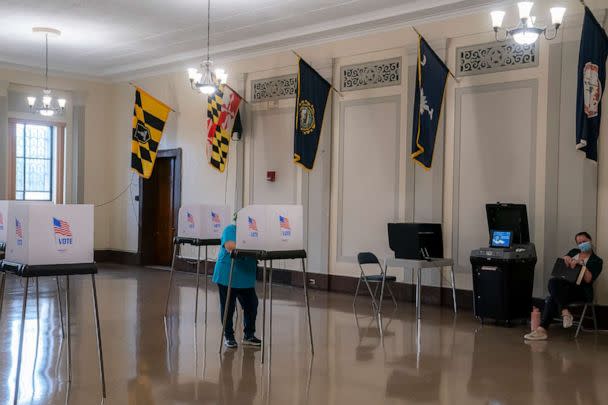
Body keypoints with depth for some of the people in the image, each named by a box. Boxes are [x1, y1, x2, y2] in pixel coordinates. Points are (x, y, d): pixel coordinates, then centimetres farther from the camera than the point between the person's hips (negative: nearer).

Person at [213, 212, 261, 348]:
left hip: (246, 277, 6)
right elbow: (230, 246, -26)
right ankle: (228, 336, 17)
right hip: (228, 276, -5)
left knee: (251, 305, 4)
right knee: (228, 307, 5)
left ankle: (249, 336, 17)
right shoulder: (230, 230, -9)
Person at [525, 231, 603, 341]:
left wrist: (582, 263, -14)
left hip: (581, 290, -5)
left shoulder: (597, 261, 8)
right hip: (565, 286, 5)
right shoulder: (574, 252, 24)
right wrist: (566, 258, -1)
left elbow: (588, 280, -6)